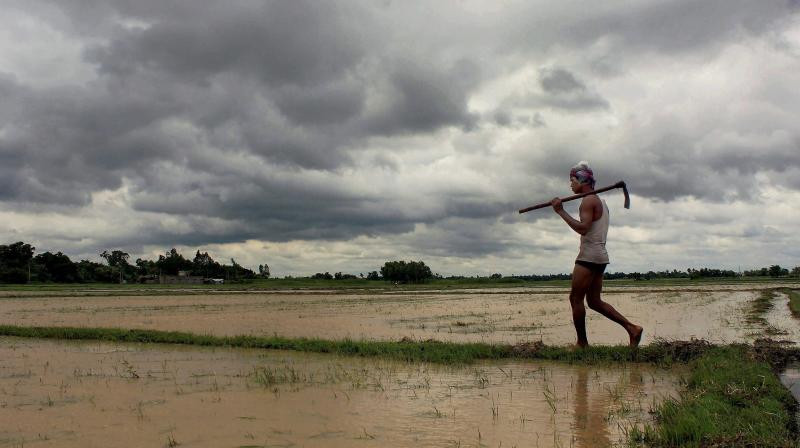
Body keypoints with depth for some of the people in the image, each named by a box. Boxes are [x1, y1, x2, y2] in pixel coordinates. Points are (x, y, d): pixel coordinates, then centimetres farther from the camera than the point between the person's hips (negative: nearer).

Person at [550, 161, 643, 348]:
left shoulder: (588, 200, -10)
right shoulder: (600, 201, 21)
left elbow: (583, 228, -23)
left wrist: (561, 212, -21)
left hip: (589, 256, -10)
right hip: (600, 255, 10)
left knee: (575, 298, -4)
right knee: (594, 301, 11)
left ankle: (582, 343, -1)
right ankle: (632, 328, 7)